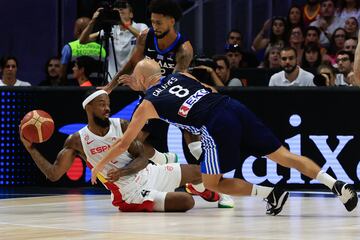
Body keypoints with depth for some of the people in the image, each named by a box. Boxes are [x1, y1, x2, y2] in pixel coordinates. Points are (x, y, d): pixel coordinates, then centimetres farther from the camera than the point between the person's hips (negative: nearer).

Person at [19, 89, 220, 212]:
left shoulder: (123, 126, -6)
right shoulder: (77, 141, -12)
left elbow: (144, 158, -8)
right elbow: (53, 174, -13)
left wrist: (122, 172, -27)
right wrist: (31, 148, -20)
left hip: (148, 173, 4)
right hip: (132, 193, -4)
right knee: (187, 202, -22)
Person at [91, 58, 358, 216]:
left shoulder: (147, 104, 14)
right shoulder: (179, 75, 26)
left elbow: (124, 143, 22)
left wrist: (99, 167, 37)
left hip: (218, 127, -6)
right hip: (234, 106, 6)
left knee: (211, 183, 10)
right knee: (283, 155, 5)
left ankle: (270, 193, -5)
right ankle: (337, 184, -9)